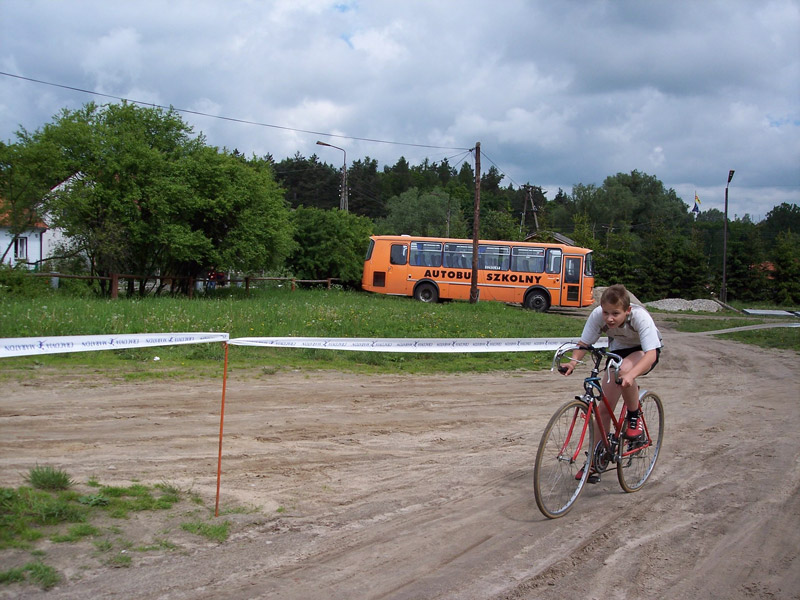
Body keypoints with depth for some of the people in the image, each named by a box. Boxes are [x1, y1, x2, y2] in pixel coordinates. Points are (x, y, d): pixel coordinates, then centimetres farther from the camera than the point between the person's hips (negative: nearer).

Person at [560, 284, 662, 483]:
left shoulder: (640, 317, -36)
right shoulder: (598, 315, -27)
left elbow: (651, 354, -43)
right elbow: (584, 343, -20)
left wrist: (630, 375, -61)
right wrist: (573, 361, -42)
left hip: (644, 352, -4)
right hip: (619, 350, 4)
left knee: (624, 370, -39)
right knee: (604, 408, -5)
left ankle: (634, 417, -13)